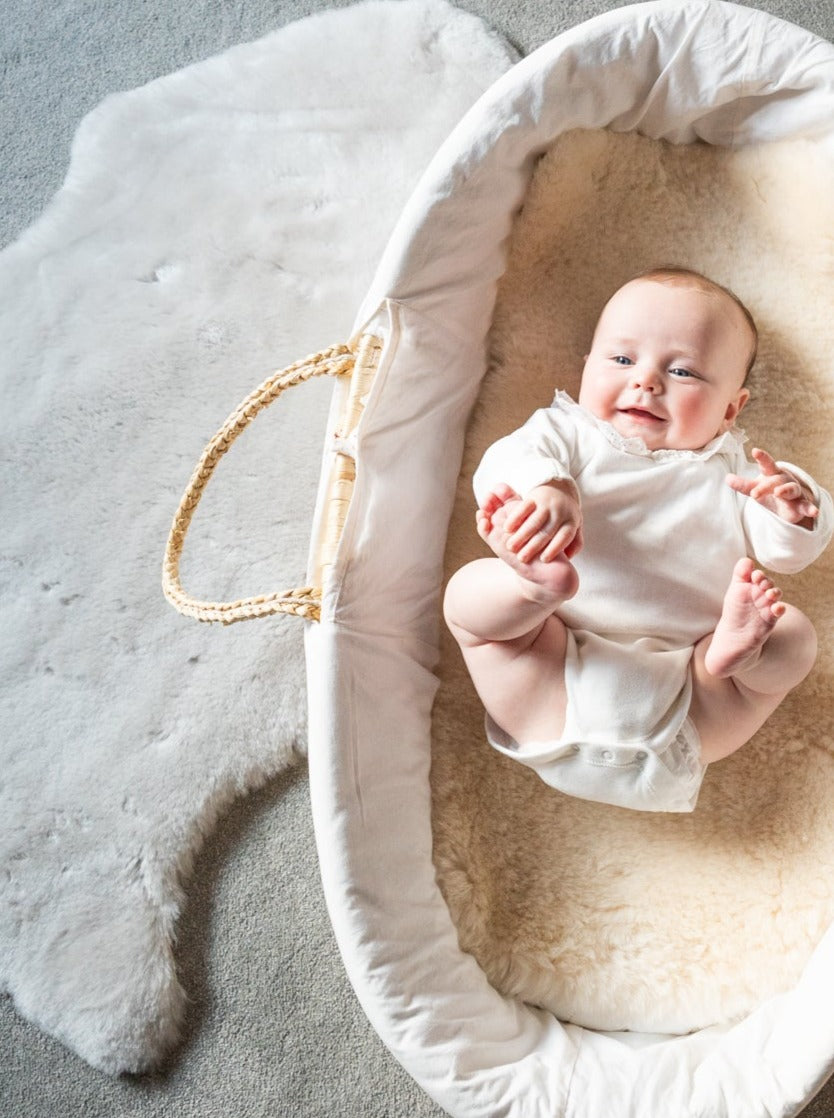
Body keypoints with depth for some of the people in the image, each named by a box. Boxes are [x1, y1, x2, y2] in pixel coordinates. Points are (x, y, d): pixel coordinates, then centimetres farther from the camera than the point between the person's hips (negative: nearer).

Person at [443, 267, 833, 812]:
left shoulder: (732, 472, 22)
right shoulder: (567, 431, 16)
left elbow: (788, 551, 14)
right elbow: (507, 463, -4)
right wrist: (545, 489, -29)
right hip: (560, 691, -1)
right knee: (468, 590, -17)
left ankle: (734, 652, -35)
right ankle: (537, 583, -45)